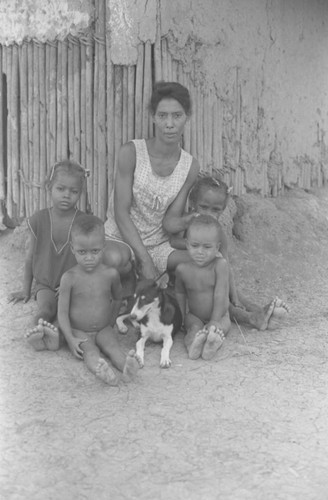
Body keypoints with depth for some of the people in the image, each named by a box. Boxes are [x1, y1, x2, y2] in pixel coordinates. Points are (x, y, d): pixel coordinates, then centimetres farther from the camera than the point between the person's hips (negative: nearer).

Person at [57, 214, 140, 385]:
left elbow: (119, 299, 15)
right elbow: (62, 312, -10)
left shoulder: (111, 274, -7)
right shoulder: (69, 278, -13)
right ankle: (101, 371, -56)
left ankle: (126, 367, -50)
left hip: (104, 328, 3)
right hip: (79, 332, -2)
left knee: (113, 346, -24)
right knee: (90, 351, -28)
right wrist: (70, 339, -16)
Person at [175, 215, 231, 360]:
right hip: (194, 316, 2)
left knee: (224, 325, -31)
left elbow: (220, 295, -21)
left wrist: (214, 321, -24)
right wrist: (181, 317, 2)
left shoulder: (220, 265, -19)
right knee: (195, 326, -29)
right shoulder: (182, 269, -9)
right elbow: (180, 294, 8)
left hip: (219, 315, -1)